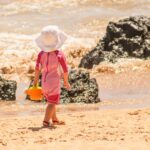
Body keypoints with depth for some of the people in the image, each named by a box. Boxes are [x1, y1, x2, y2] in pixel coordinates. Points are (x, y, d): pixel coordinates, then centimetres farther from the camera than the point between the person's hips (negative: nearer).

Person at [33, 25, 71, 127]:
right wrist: (66, 82, 4)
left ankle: (55, 120, 33)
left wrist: (35, 81, 9)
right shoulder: (60, 55, -14)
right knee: (52, 102, 0)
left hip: (45, 81, 5)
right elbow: (65, 70, -10)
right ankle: (46, 121, -10)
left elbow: (37, 69, -2)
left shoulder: (41, 54, -5)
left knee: (52, 101, 21)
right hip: (54, 81, -5)